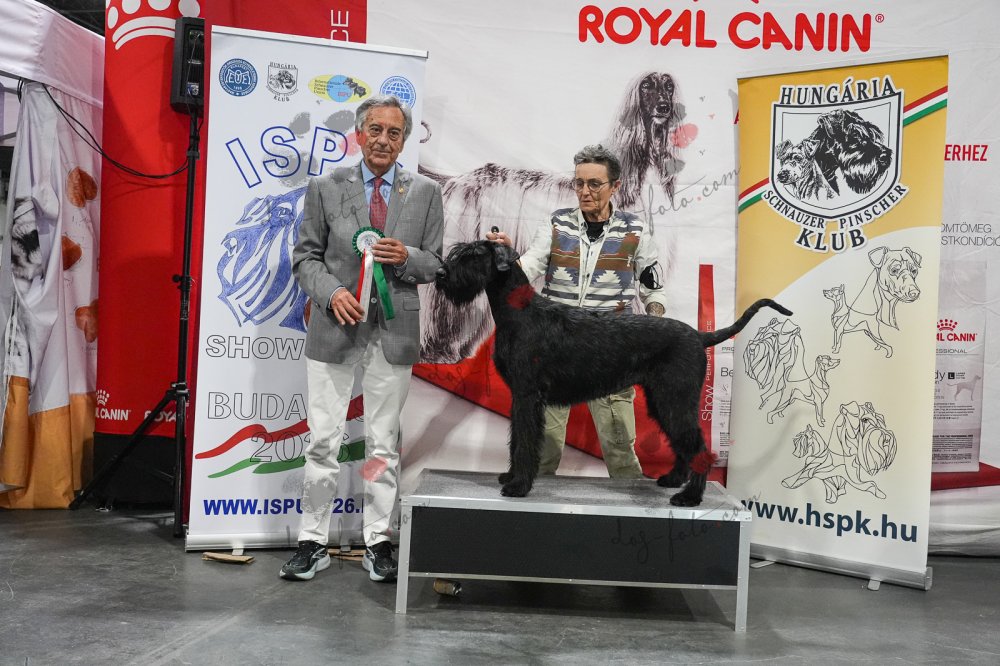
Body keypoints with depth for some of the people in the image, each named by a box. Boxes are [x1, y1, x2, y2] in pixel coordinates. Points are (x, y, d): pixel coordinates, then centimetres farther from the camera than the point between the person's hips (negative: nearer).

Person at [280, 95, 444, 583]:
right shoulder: (325, 187, 4)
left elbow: (435, 265, 7)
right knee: (322, 441, 4)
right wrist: (332, 292, -13)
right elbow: (305, 256, 5)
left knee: (383, 442, 8)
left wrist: (406, 257, -14)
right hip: (335, 328, 0)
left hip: (394, 330, 1)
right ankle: (313, 543, 15)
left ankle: (378, 543, 19)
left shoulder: (425, 192, 6)